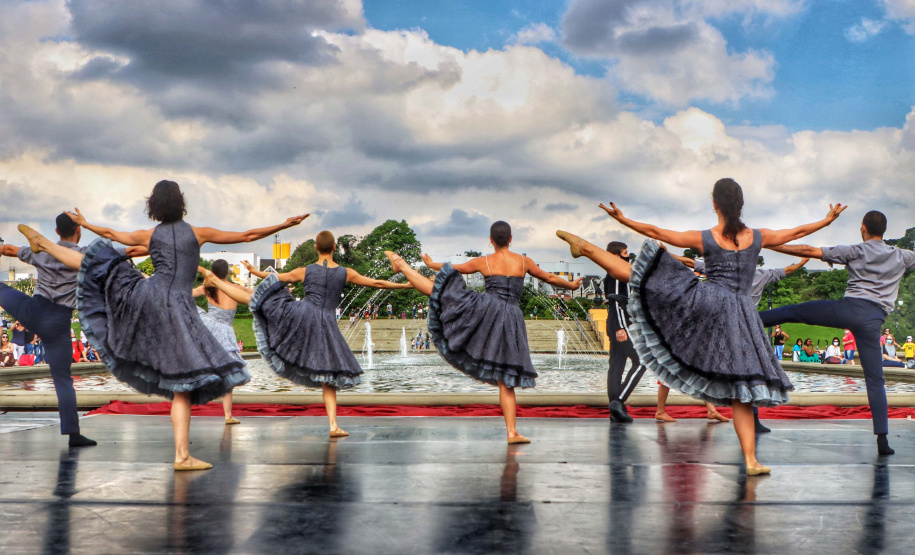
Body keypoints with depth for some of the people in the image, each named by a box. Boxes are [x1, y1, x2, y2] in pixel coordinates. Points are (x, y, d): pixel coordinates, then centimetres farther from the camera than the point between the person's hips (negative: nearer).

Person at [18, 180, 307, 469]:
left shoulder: (149, 235, 11)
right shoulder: (199, 233, 5)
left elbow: (111, 234, 28)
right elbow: (248, 236, 8)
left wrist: (84, 223, 47)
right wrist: (285, 225, 16)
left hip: (145, 295, 3)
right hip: (178, 308, -3)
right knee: (184, 385, -3)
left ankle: (41, 242, 41)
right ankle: (182, 455, -6)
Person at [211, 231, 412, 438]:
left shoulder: (305, 271, 8)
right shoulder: (346, 273, 6)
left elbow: (277, 278, 20)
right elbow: (377, 284, 10)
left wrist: (255, 271, 38)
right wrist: (406, 285, 21)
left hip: (300, 315, 0)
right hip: (325, 326, 0)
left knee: (253, 297, 15)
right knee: (328, 379, 5)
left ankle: (215, 281, 17)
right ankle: (333, 425, -1)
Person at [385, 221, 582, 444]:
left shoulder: (483, 262, 8)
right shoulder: (524, 261, 10)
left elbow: (454, 268, 23)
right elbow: (550, 278, 24)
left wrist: (431, 264, 42)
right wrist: (571, 285, 43)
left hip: (485, 310, -1)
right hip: (511, 318, 1)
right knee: (506, 379, 3)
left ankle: (401, 264, 25)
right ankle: (512, 432, 0)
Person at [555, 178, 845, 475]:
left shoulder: (704, 238, 1)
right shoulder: (758, 237, 7)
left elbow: (656, 232, 5)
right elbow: (797, 232, 23)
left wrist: (623, 219, 16)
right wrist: (828, 219, 40)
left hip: (704, 302, -1)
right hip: (739, 315, 2)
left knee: (639, 275, 11)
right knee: (741, 390, 3)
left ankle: (585, 247, 14)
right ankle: (750, 460, 0)